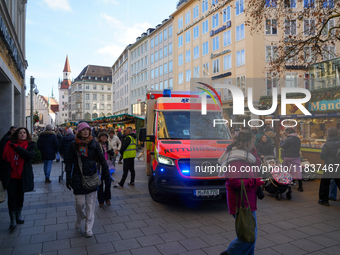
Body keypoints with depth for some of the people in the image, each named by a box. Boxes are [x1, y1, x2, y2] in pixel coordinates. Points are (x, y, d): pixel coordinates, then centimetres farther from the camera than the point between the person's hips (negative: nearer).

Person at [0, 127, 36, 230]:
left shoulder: (31, 145, -1)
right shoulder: (9, 144, 2)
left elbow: (30, 155, -19)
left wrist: (16, 147, -20)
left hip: (22, 175, 1)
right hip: (10, 175, 0)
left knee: (20, 195, 14)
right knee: (12, 196, -4)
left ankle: (18, 215, 33)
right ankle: (13, 220, 3)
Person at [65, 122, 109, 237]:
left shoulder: (94, 143, 0)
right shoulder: (74, 145, -1)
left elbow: (101, 159, 4)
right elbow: (69, 162, 2)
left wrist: (106, 172, 3)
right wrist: (68, 178, 0)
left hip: (91, 176, 1)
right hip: (78, 177, -1)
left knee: (90, 203, 6)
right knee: (80, 202, 1)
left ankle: (89, 228, 19)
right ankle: (79, 219, 34)